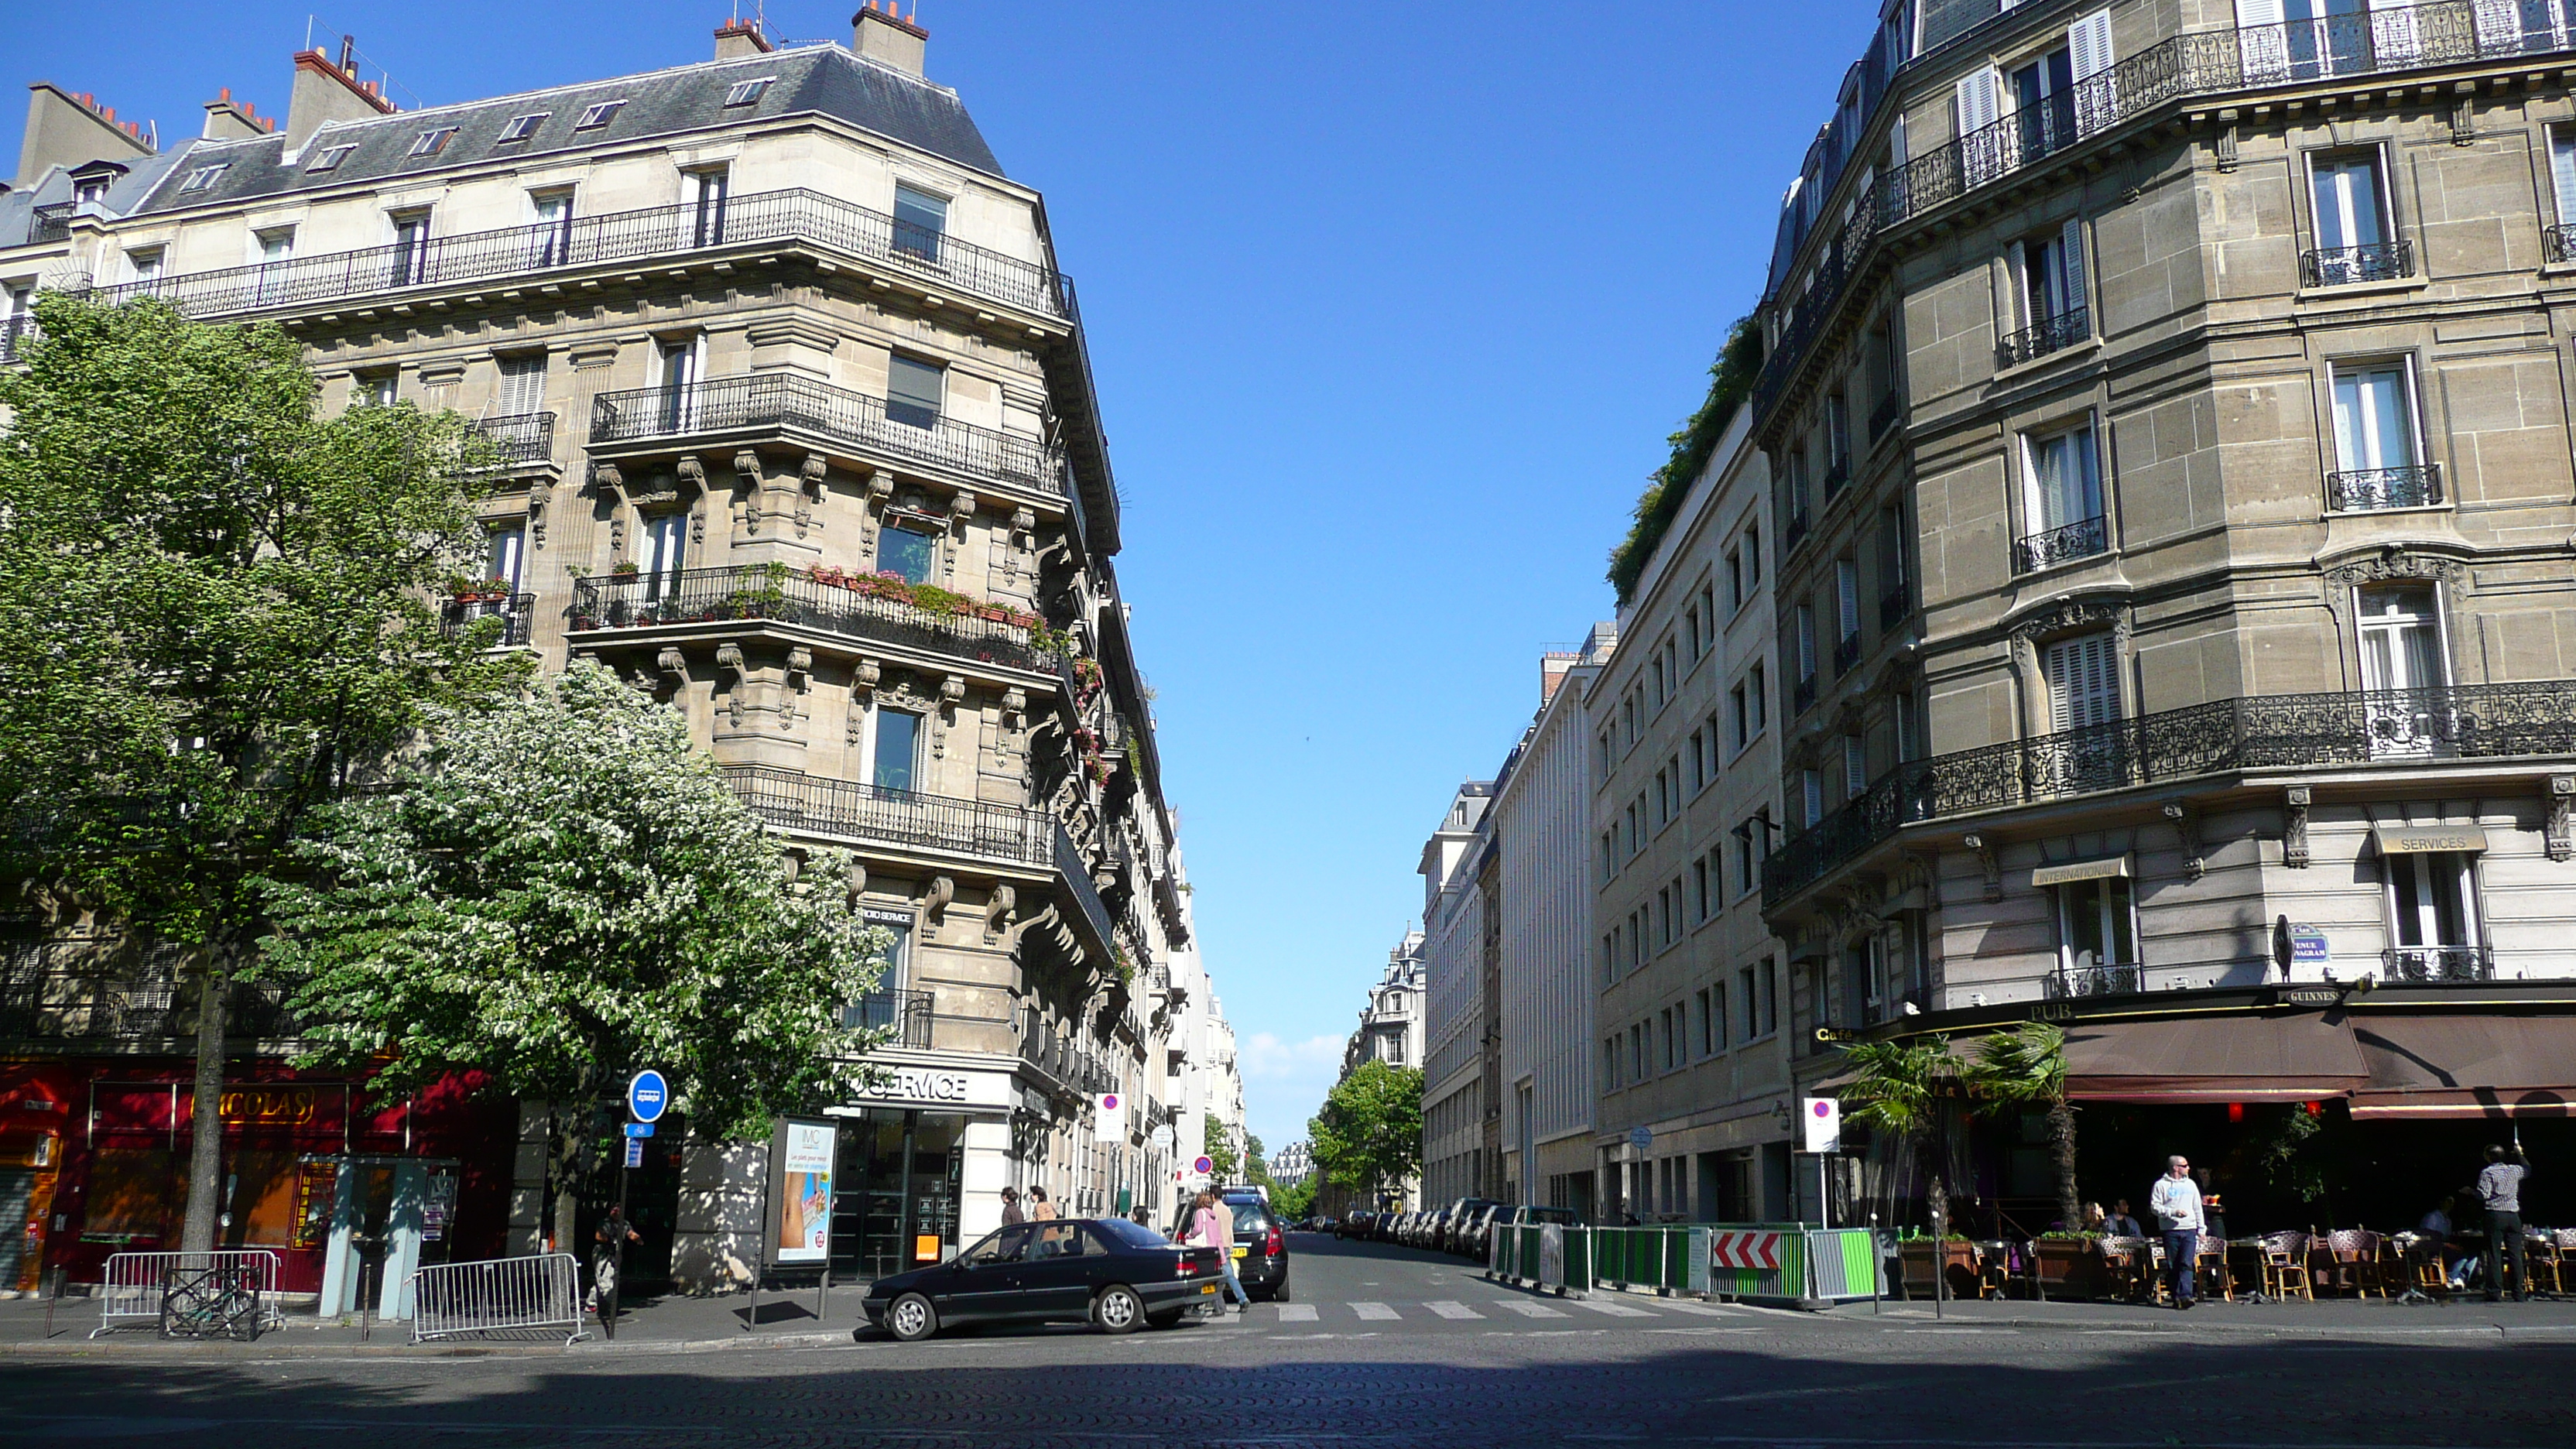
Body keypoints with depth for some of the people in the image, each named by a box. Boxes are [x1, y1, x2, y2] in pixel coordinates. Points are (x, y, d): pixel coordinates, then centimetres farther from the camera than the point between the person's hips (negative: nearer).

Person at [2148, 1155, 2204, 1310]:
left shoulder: (2191, 1185, 17)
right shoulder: (2161, 1185, 1)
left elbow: (2198, 1208, 20)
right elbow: (2154, 1207, -4)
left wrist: (2201, 1229, 14)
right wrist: (2173, 1212, -16)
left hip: (2189, 1230, 3)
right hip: (2171, 1231, -3)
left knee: (2187, 1264, -11)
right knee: (2173, 1267, 1)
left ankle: (2185, 1295, -20)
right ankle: (2176, 1297, 6)